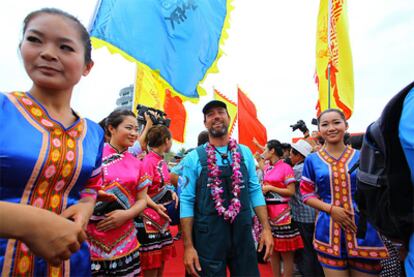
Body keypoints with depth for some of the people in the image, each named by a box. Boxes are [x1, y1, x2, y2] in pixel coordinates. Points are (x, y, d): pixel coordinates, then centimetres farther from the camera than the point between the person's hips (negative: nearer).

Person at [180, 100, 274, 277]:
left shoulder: (245, 153, 2)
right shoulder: (194, 158, -7)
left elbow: (255, 191, 4)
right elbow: (187, 200, -7)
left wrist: (266, 228, -1)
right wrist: (188, 245, -8)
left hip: (243, 233, 3)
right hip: (207, 236, -2)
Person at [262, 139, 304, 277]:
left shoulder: (286, 167, -11)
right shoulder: (266, 168, 9)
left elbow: (291, 191, -14)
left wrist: (270, 188, -15)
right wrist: (262, 188, 2)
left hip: (282, 213, -7)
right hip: (268, 212, 7)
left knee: (286, 252, 6)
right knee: (272, 250, 17)